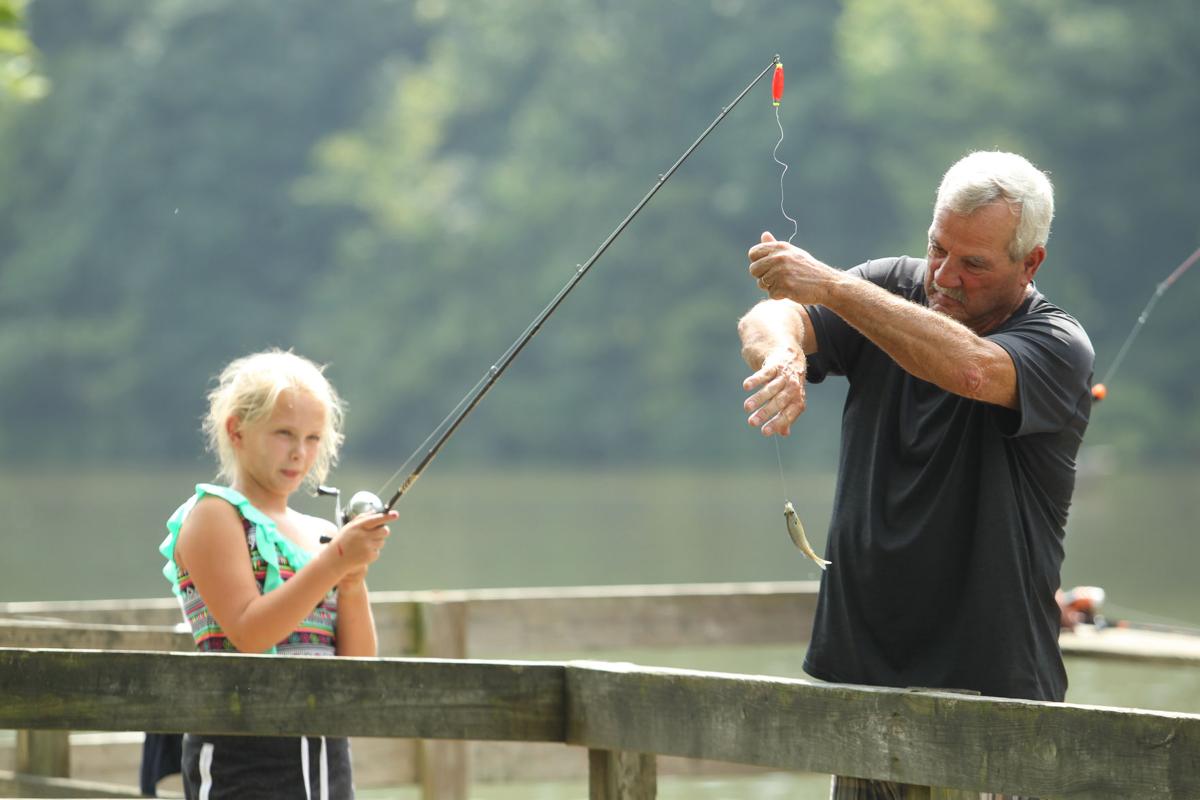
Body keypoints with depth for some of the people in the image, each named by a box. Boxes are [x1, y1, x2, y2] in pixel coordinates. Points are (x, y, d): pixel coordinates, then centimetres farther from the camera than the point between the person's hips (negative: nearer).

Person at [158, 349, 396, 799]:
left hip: (326, 757, 7)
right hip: (242, 757, -7)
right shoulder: (212, 514, -3)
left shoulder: (320, 534, 15)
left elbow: (359, 665, 9)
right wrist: (334, 562, -19)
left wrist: (353, 579, -8)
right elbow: (247, 632, -16)